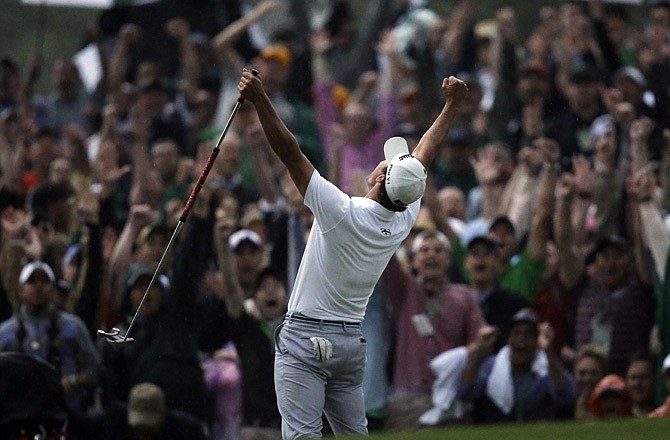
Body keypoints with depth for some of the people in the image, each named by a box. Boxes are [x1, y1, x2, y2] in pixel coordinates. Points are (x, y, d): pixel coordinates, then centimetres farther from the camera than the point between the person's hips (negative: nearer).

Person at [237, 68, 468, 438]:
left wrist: (260, 101, -23)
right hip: (352, 343, 7)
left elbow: (291, 154, -21)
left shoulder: (343, 212, -17)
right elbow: (424, 157, 14)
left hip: (305, 341, -7)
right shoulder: (404, 221, 1)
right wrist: (452, 105, 26)